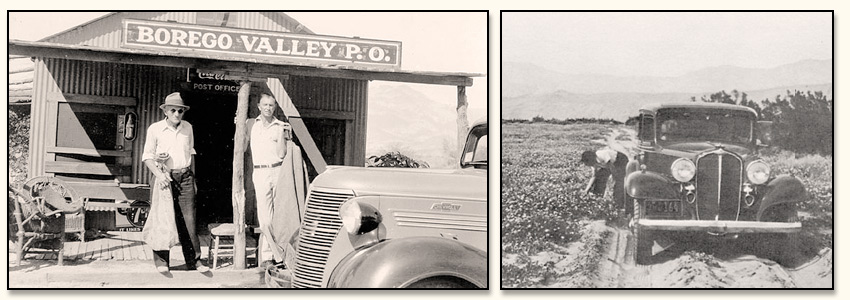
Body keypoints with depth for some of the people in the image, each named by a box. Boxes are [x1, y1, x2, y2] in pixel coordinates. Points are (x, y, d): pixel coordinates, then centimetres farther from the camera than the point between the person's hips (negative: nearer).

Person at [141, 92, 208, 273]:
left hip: (185, 177, 3)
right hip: (164, 177, -3)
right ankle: (161, 261, 7)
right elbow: (147, 156, -1)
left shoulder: (188, 128, 10)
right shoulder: (155, 129, -1)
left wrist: (193, 178, 19)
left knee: (188, 220, 0)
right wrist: (159, 175, -15)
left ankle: (194, 260, 3)